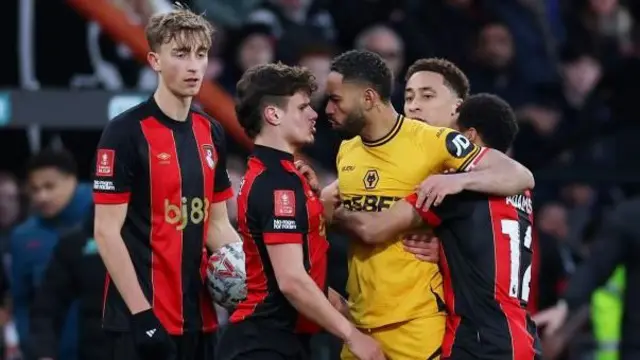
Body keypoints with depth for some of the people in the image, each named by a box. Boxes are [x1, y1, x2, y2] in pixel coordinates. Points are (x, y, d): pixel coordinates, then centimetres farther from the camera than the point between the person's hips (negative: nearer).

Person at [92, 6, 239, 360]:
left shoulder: (211, 132, 12)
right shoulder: (125, 132, -9)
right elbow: (107, 232, -12)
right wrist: (140, 312, -17)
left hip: (199, 316, 7)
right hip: (143, 320, -7)